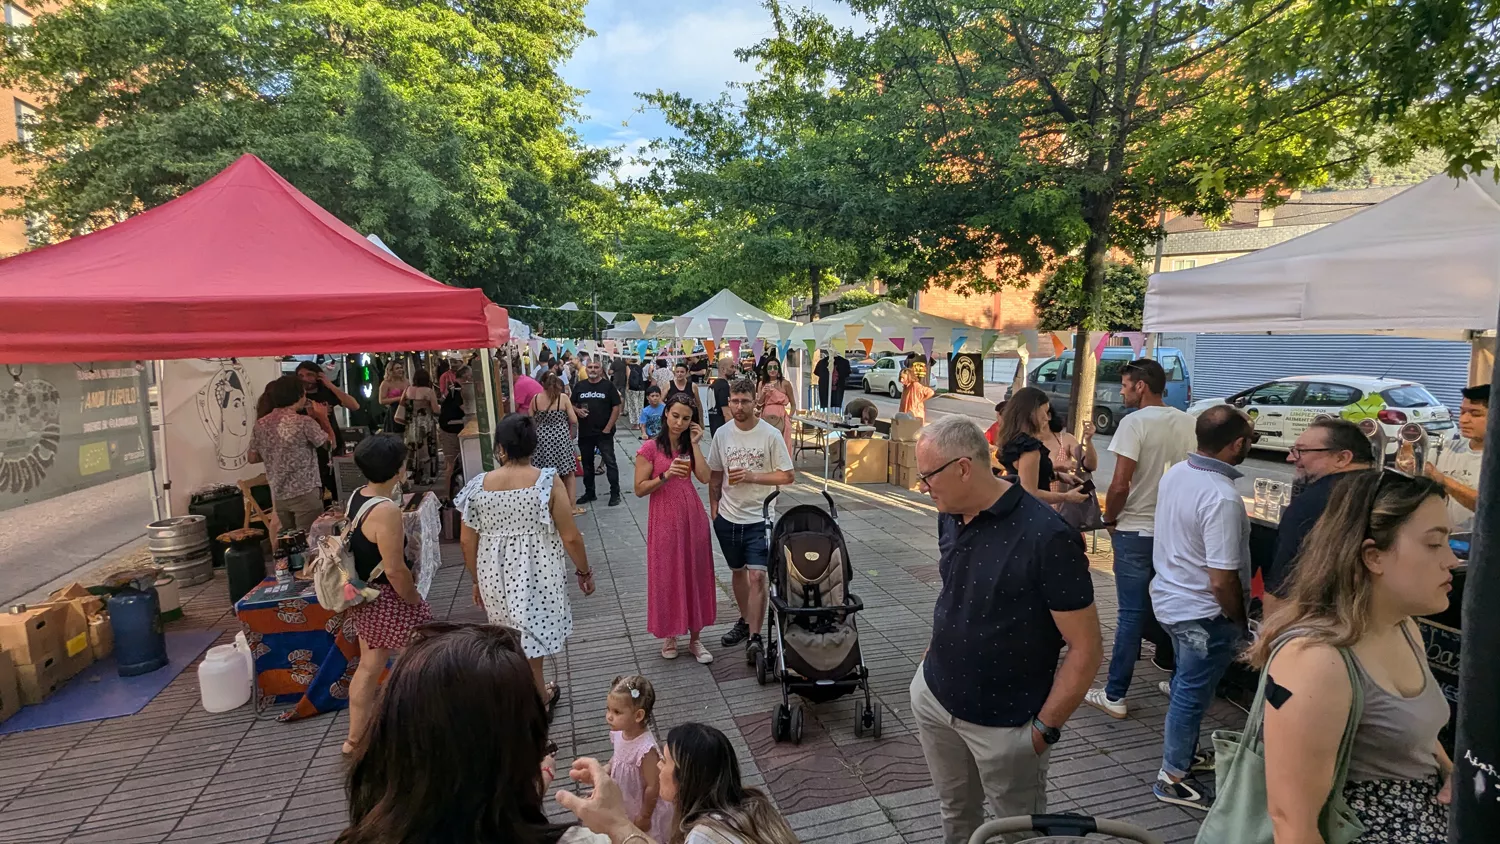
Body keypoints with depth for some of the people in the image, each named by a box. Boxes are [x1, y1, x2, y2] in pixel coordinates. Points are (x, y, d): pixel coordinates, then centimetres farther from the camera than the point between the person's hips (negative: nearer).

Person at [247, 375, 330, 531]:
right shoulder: (304, 422, -14)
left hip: (278, 495, 6)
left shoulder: (260, 425, 4)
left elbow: (253, 458, 13)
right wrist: (323, 418, 12)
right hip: (305, 493, -6)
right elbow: (330, 444, -1)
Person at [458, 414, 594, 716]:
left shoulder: (479, 486, -5)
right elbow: (570, 537, -11)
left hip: (496, 575, 3)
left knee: (514, 638, 21)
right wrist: (584, 571, 4)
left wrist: (478, 580, 16)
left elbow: (467, 541, 2)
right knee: (529, 643, 11)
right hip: (537, 575, -3)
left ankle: (540, 694, 38)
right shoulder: (547, 481, -12)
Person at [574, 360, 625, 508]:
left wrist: (608, 428, -11)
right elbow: (572, 405, 14)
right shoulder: (579, 386, 8)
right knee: (587, 463, 13)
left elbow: (616, 408, -5)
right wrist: (577, 410, -10)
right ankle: (589, 493, 25)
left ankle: (615, 494, 2)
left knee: (610, 462, -4)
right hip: (585, 433, 4)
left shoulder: (608, 386, -2)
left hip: (604, 432, -4)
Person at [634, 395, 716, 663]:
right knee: (666, 577, 5)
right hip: (664, 520, -4)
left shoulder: (688, 445, 7)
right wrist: (666, 475, -21)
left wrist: (695, 445, -8)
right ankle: (668, 636, 24)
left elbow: (705, 477, -7)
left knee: (695, 575, 8)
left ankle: (695, 638, 20)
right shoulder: (650, 447, -7)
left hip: (693, 517, 4)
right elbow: (640, 489, -8)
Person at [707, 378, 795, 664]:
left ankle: (754, 637, -2)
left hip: (759, 518, -4)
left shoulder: (771, 435, -12)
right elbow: (714, 474, 9)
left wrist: (751, 476, -18)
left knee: (757, 575, -11)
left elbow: (787, 476, -10)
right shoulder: (722, 434, -1)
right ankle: (745, 621, 38)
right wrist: (713, 508, 6)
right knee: (737, 571, 18)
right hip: (728, 517, 4)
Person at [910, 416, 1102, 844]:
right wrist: (936, 653, 8)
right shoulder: (950, 517, -2)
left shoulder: (1047, 537, -24)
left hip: (1005, 723, -6)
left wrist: (1044, 730, -15)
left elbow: (1086, 650, -19)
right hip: (932, 695, 6)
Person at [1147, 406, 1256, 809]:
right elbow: (1222, 581, -26)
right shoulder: (1222, 499, -28)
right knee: (1192, 694, 8)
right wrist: (1240, 622, -11)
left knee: (1186, 683, 25)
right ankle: (1171, 778, 24)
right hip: (1202, 614, -8)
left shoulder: (1174, 473, -3)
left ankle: (1184, 753, 43)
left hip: (1167, 597, 8)